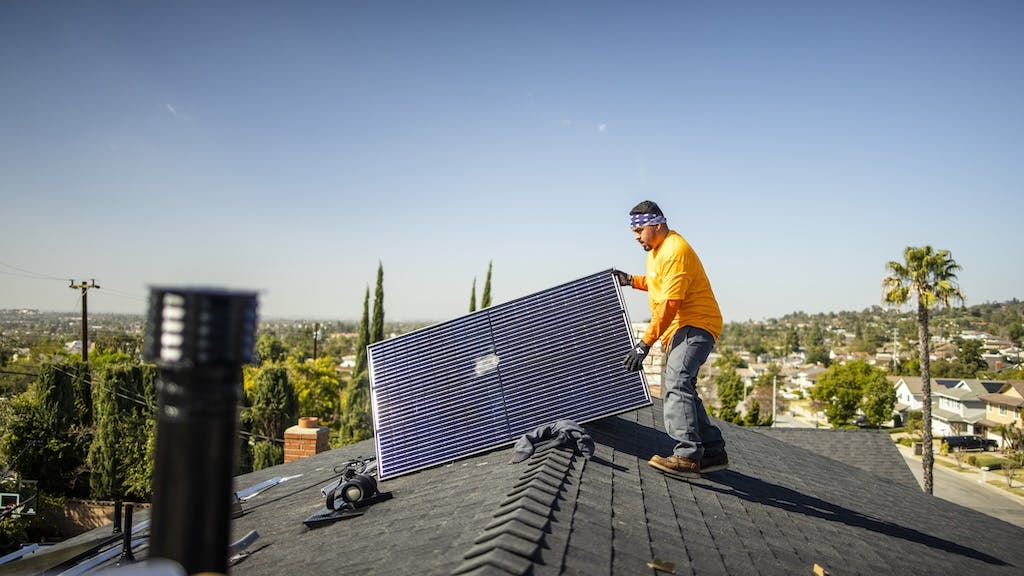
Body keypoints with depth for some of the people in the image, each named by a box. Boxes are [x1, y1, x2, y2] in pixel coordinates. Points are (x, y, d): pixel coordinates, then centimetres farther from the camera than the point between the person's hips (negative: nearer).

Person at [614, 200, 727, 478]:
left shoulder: (675, 251, -18)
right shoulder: (657, 250, 16)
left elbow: (669, 305, -25)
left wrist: (645, 343, -27)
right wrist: (633, 281, 20)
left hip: (697, 325, -11)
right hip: (680, 329, 11)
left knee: (675, 381, -26)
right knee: (679, 388, 12)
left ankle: (687, 456, -31)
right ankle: (713, 451, 20)